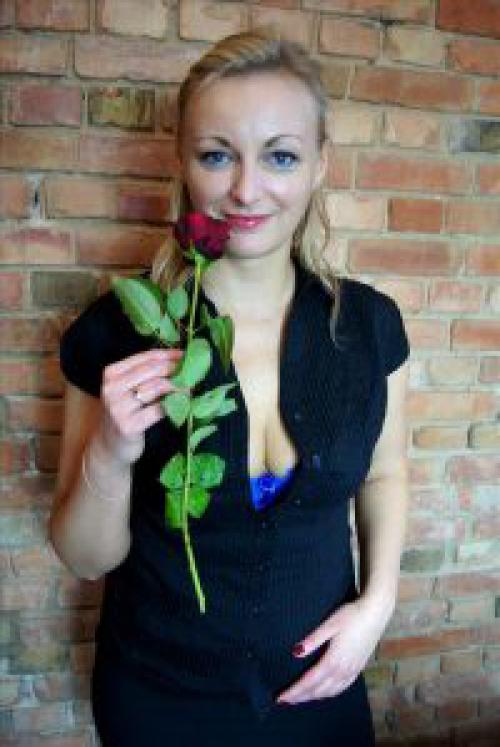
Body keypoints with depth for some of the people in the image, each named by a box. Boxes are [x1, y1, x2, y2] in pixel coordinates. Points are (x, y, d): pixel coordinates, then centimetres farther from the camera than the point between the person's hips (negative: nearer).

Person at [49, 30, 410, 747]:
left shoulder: (370, 324, -12)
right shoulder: (114, 332, -18)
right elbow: (86, 560, -10)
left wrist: (377, 603, -8)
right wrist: (110, 457, -29)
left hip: (318, 685, 2)